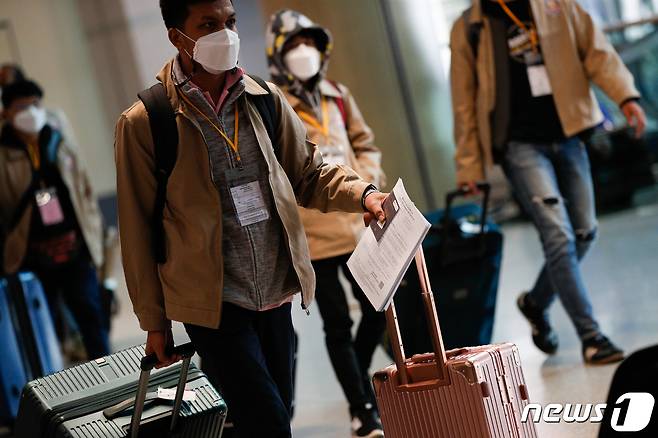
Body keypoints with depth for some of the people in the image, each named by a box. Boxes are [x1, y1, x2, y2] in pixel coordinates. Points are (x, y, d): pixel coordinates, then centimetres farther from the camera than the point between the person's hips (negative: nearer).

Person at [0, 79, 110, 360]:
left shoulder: (59, 146, 9)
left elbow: (84, 191, 12)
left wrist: (93, 232, 9)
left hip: (75, 249, 3)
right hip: (33, 257, -2)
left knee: (90, 315, 5)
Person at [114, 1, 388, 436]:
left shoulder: (265, 99, 4)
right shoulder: (144, 123, -7)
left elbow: (309, 172, 12)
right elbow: (138, 229, -2)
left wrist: (363, 194, -9)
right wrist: (154, 319, 2)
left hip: (275, 293, 5)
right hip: (213, 301, -5)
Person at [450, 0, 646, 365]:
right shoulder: (468, 29, 2)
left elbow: (596, 50, 3)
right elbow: (464, 103, 4)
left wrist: (625, 95, -13)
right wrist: (468, 167, 3)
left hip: (567, 134, 4)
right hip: (520, 143, -4)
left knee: (583, 232, 8)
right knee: (559, 237, -12)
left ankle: (536, 303, 32)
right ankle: (590, 336, -5)